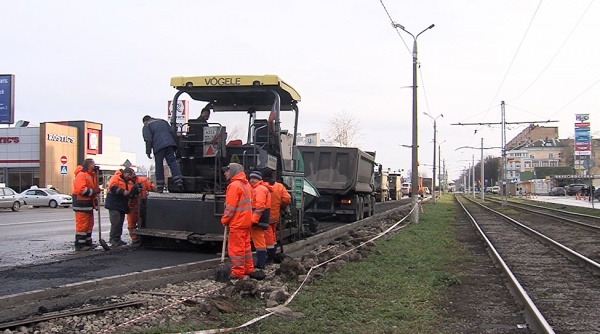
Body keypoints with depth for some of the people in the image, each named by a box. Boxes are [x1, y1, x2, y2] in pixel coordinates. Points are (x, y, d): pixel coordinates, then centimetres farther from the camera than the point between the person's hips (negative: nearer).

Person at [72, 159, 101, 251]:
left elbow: (94, 187, 25)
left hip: (89, 203, 10)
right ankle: (79, 245, -3)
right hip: (82, 203, -10)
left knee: (89, 224, 14)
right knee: (82, 224, -8)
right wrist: (93, 191, -16)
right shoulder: (81, 174, -14)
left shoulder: (92, 175, 18)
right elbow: (81, 189, -24)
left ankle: (88, 243, 23)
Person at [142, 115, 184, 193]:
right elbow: (172, 133, 23)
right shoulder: (163, 122, 28)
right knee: (172, 163, 0)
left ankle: (160, 187, 4)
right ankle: (178, 181, -19)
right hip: (169, 144, 4)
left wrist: (148, 152, -1)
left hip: (158, 146, -4)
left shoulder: (146, 126, 12)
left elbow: (148, 140, -2)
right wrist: (175, 145, 23)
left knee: (159, 166, 3)